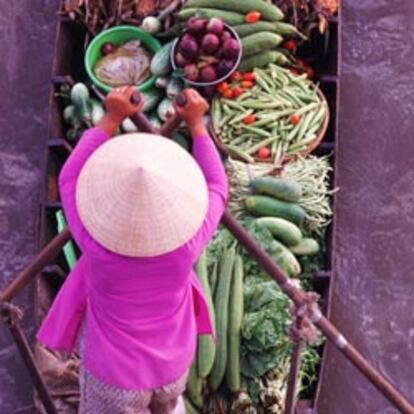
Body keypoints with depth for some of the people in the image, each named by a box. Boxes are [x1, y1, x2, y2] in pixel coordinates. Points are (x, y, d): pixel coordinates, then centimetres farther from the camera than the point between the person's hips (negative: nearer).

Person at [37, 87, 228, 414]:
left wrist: (111, 119, -9)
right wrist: (196, 123, -1)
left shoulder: (97, 243, -34)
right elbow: (217, 188, -8)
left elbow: (69, 179, -13)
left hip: (115, 371, -2)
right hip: (173, 362, 2)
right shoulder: (188, 240, -31)